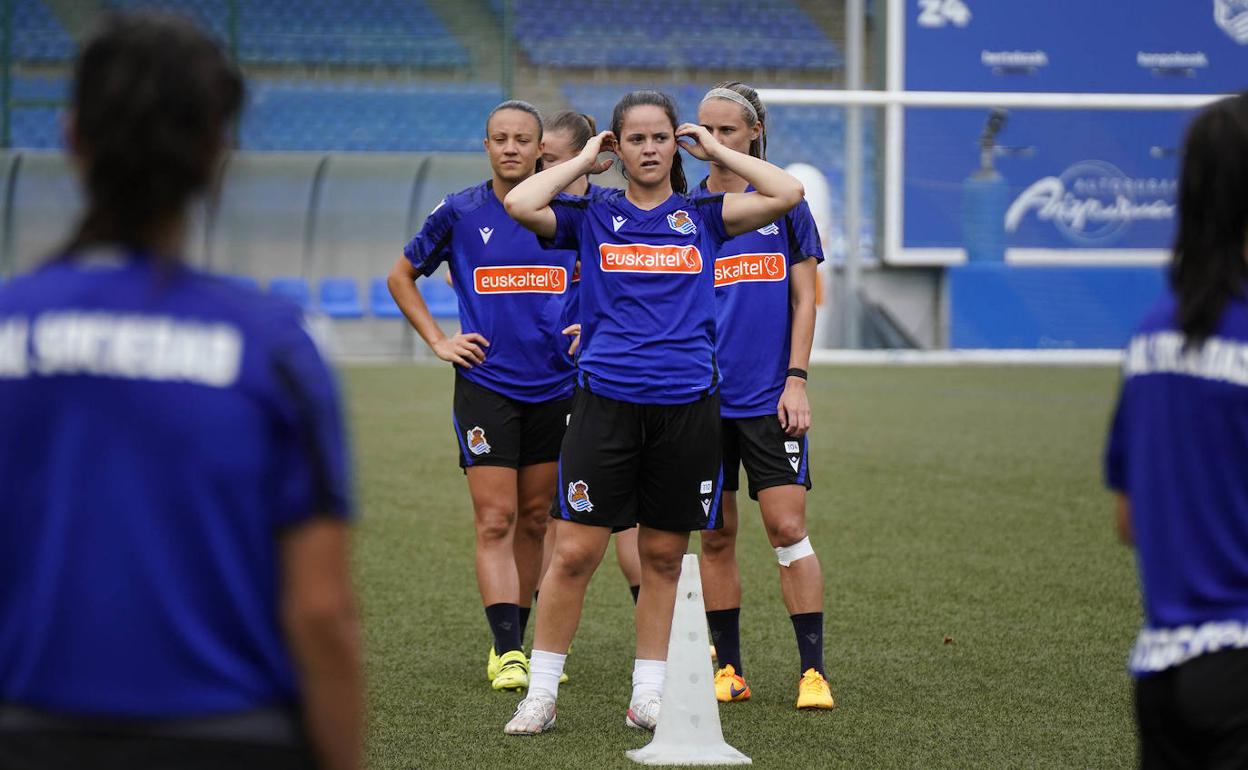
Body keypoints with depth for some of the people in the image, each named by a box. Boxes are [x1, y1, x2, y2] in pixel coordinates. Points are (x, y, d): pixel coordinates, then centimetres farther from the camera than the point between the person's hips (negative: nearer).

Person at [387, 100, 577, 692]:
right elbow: (401, 276, 13)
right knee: (495, 521, -9)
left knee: (534, 519, 9)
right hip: (485, 385, -2)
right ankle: (505, 651, -11)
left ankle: (516, 639, 20)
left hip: (556, 386, 2)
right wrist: (439, 341, 4)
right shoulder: (459, 213, -1)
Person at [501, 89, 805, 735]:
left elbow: (787, 193, -2)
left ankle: (648, 698, 17)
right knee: (574, 554, -5)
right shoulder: (591, 217, 7)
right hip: (606, 401, -2)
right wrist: (583, 160, 2)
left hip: (686, 407, 2)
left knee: (663, 559, 8)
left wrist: (715, 150, 6)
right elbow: (519, 204, -10)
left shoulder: (702, 217, 10)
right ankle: (540, 694, 3)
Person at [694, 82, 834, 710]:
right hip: (703, 396, 2)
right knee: (715, 536, 5)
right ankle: (729, 670, 13)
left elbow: (804, 299, 3)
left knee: (787, 528, -7)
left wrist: (796, 381, -5)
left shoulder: (784, 203, 2)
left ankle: (813, 670, -3)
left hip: (769, 397, -2)